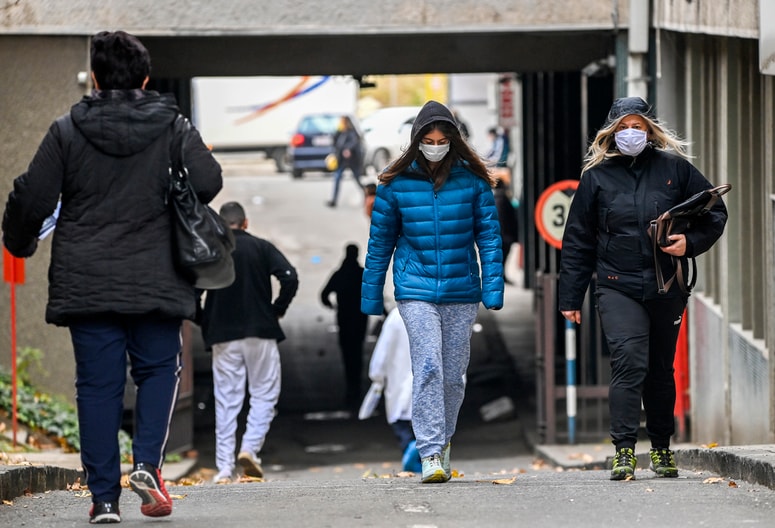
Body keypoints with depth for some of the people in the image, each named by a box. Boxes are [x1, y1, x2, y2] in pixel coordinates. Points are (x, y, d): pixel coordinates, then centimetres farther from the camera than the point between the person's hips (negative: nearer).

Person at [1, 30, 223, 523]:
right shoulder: (173, 128, 0)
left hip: (86, 281, 0)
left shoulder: (67, 131, 0)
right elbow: (208, 182, -5)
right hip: (155, 279, 0)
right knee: (159, 371, 14)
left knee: (98, 383, 4)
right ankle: (148, 463, -7)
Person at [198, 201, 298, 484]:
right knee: (264, 394, 9)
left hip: (223, 336, 1)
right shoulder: (261, 248, 1)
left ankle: (224, 467, 1)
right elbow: (290, 278, -12)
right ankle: (250, 447, -10)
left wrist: (205, 325, 8)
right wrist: (278, 309, 2)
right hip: (260, 333, -1)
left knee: (225, 401, 5)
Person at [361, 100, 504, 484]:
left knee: (453, 374, 8)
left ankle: (442, 441, 29)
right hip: (416, 290, -2)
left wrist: (493, 289, -4)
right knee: (428, 369, -15)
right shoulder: (396, 184, -1)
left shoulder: (472, 180, 1)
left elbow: (489, 236, 4)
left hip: (462, 292, 2)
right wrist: (371, 297, 8)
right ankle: (430, 453, -16)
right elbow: (380, 242, 6)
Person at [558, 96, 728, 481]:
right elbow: (577, 241, 8)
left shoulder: (674, 168, 5)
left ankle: (661, 449, 27)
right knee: (629, 363, -17)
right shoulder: (597, 176, 5)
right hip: (618, 287, -2)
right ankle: (624, 451, -19)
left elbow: (715, 212, 12)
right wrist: (570, 297, 6)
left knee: (661, 370, 12)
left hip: (667, 288, 2)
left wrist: (690, 243, -8)